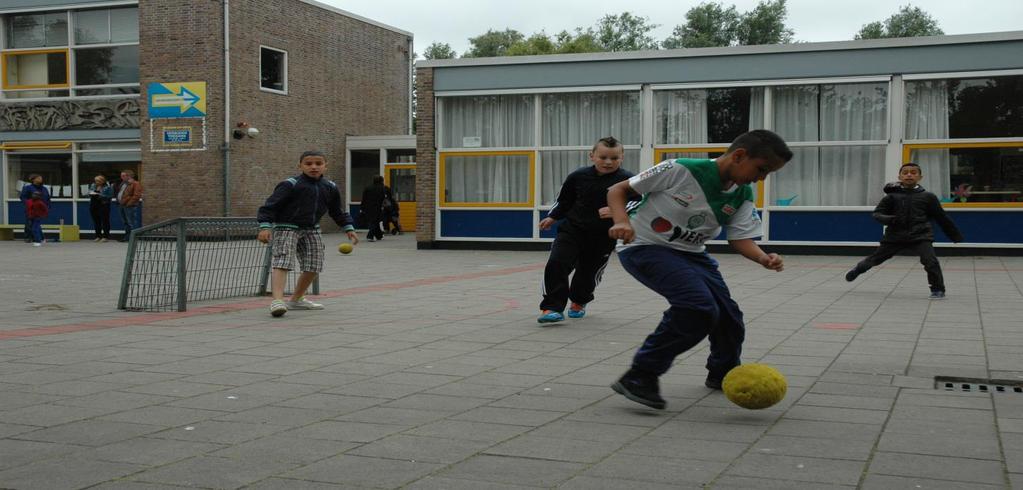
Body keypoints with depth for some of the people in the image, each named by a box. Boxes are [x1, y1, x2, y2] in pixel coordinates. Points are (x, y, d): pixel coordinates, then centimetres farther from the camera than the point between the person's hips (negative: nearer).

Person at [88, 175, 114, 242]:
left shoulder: (108, 187, -7)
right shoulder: (92, 186, 12)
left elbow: (110, 196, -13)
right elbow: (89, 193, 19)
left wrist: (100, 196, -22)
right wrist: (91, 194, -5)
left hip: (103, 205, -6)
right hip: (93, 205, 6)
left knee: (104, 221, -3)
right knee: (96, 221, 9)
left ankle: (106, 236, 3)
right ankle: (98, 236, 17)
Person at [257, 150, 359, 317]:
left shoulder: (330, 188, 4)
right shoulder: (290, 185, -15)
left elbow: (337, 212, 18)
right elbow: (270, 205, -15)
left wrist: (349, 229, 13)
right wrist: (265, 227, -26)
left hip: (311, 230, 6)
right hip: (286, 228, -6)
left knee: (313, 266, 7)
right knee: (282, 262, -21)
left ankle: (296, 299, 26)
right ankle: (277, 300, -34)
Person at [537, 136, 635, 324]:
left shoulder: (627, 180, -12)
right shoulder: (578, 176, -3)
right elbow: (565, 200, 13)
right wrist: (553, 217, 17)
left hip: (603, 237, -1)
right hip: (572, 229, 1)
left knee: (589, 272, 14)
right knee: (556, 264, -17)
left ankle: (579, 302, 45)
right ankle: (552, 307, -13)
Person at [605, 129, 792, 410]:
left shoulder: (743, 196, -2)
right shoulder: (681, 170, -21)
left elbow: (740, 237, -3)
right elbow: (618, 190, -14)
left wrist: (764, 259, -23)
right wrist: (622, 222, -31)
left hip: (690, 253, 7)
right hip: (646, 248, -7)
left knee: (729, 317, 7)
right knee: (699, 308, -27)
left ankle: (723, 374, 38)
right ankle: (640, 376, -18)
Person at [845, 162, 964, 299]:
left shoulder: (928, 197, 2)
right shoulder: (892, 196, -1)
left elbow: (941, 217, 11)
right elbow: (877, 214, -2)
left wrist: (956, 235, 16)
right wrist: (889, 219, -24)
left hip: (920, 236, -1)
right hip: (895, 236, 1)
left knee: (931, 261, -21)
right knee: (875, 258, 13)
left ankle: (938, 290, -3)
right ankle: (858, 269, 44)